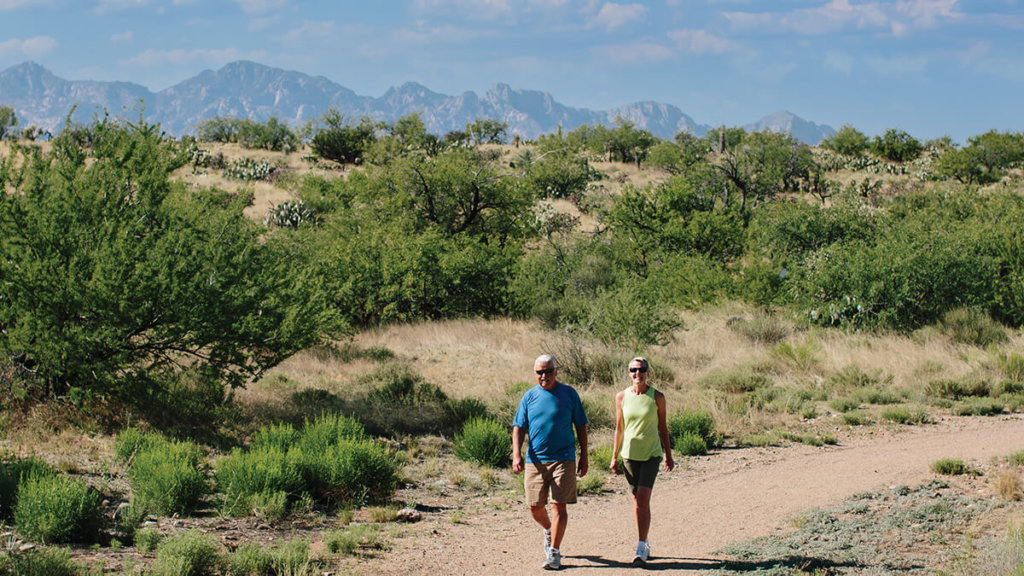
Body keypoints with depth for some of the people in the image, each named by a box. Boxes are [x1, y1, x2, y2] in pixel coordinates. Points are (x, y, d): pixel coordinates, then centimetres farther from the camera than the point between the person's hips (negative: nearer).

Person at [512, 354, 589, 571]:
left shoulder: (569, 394, 3)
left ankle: (554, 551, -3)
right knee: (535, 506, 6)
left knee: (559, 506, -8)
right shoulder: (529, 396, 7)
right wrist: (517, 454, -7)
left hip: (563, 458, -2)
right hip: (535, 460, 2)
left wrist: (584, 456, 5)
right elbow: (519, 427, 7)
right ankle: (549, 530, 37)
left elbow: (580, 426, 8)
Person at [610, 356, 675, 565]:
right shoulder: (622, 397, 1)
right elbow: (619, 428, 8)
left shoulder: (657, 397, -3)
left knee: (643, 498, -14)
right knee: (637, 500, 9)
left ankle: (641, 548, -13)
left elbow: (662, 428, 5)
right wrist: (614, 457, 8)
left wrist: (669, 455, 9)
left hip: (651, 454, -3)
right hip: (630, 454, 3)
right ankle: (645, 542, 24)